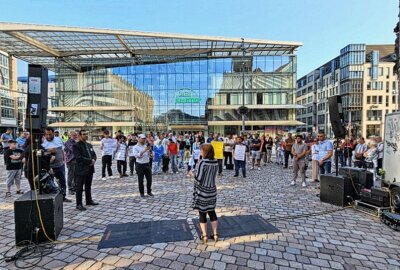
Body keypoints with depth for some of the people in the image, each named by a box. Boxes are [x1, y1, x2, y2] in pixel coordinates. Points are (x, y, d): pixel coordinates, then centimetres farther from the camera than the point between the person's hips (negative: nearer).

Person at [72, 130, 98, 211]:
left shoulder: (89, 145, 15)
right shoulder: (76, 145, -10)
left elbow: (94, 155, 14)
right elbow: (79, 157, -19)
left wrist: (93, 160, -7)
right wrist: (90, 161, -17)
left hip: (90, 169, 7)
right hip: (81, 170, -7)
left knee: (88, 187, 18)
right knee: (79, 188, 3)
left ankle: (89, 200, 30)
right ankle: (79, 204, 11)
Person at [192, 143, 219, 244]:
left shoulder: (202, 162, -20)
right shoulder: (216, 162, -2)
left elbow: (198, 178, -20)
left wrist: (193, 173, 0)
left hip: (202, 191, -5)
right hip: (212, 190, 6)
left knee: (202, 213, 9)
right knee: (212, 212, 18)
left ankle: (204, 235, 16)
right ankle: (215, 234, 23)